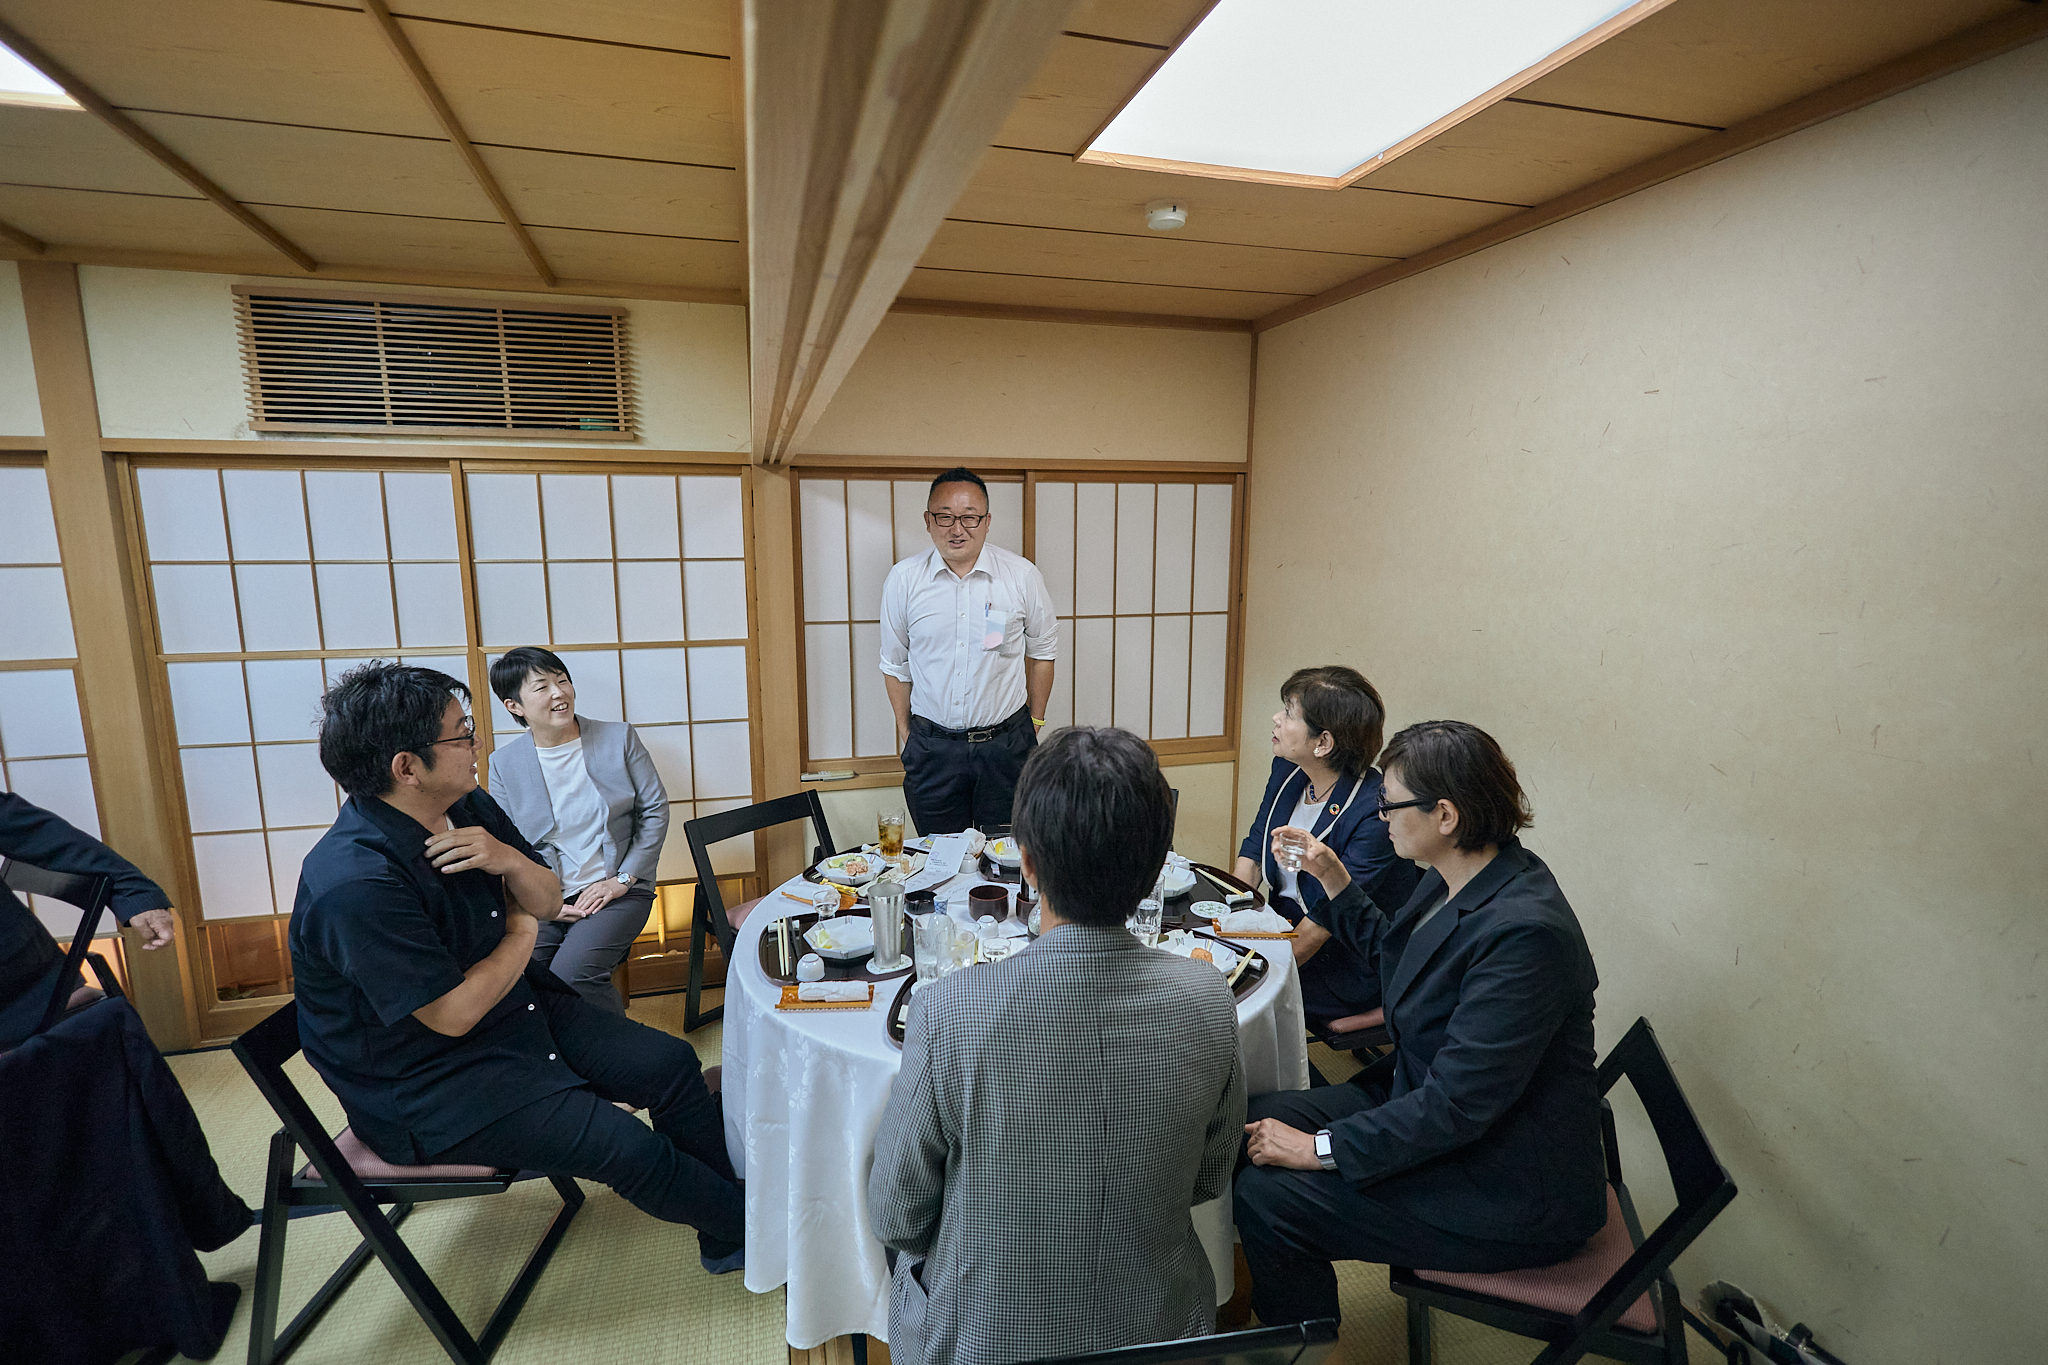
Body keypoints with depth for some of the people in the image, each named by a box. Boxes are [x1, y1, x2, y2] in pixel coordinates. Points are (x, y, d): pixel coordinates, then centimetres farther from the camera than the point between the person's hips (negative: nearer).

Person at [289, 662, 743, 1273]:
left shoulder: (467, 808, -4)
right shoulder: (355, 884, -31)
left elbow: (549, 902, 4)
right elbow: (454, 1014, -25)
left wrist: (509, 860, -19)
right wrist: (520, 935, -8)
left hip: (518, 1004, 8)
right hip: (426, 1084, -8)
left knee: (671, 1063, 1)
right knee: (629, 1147, -17)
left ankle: (726, 1232, 17)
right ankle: (749, 1228, 10)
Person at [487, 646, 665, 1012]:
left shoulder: (619, 738, 1)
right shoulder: (504, 762, 4)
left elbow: (655, 810, 2)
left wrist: (622, 880, -6)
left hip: (615, 891, -2)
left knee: (569, 973, -25)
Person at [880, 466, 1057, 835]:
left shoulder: (1023, 576, -5)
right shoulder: (902, 580, -3)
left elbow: (1042, 652, 9)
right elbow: (895, 663, 9)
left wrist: (1035, 721, 11)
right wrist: (904, 731, 11)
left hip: (1006, 743, 0)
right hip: (931, 747, 1)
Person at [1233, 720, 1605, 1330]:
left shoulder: (1525, 932, -31)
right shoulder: (1457, 881, -2)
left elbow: (1457, 1105, -29)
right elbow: (1395, 959, 18)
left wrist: (1322, 1148, -22)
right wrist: (1335, 879, 7)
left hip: (1508, 1188, -9)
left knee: (1265, 1195, -15)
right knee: (1258, 1123, 2)